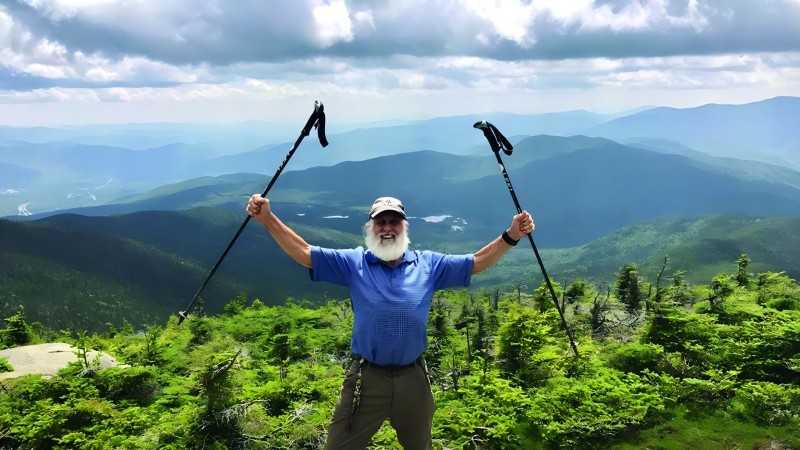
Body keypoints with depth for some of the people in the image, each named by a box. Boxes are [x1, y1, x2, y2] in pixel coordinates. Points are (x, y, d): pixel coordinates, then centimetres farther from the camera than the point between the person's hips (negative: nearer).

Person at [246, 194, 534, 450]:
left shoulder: (428, 264, 4)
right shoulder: (353, 263, 0)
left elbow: (477, 262, 3)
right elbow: (303, 253, -7)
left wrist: (511, 236, -11)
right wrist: (268, 219, -19)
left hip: (413, 378, 2)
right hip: (366, 378, -2)